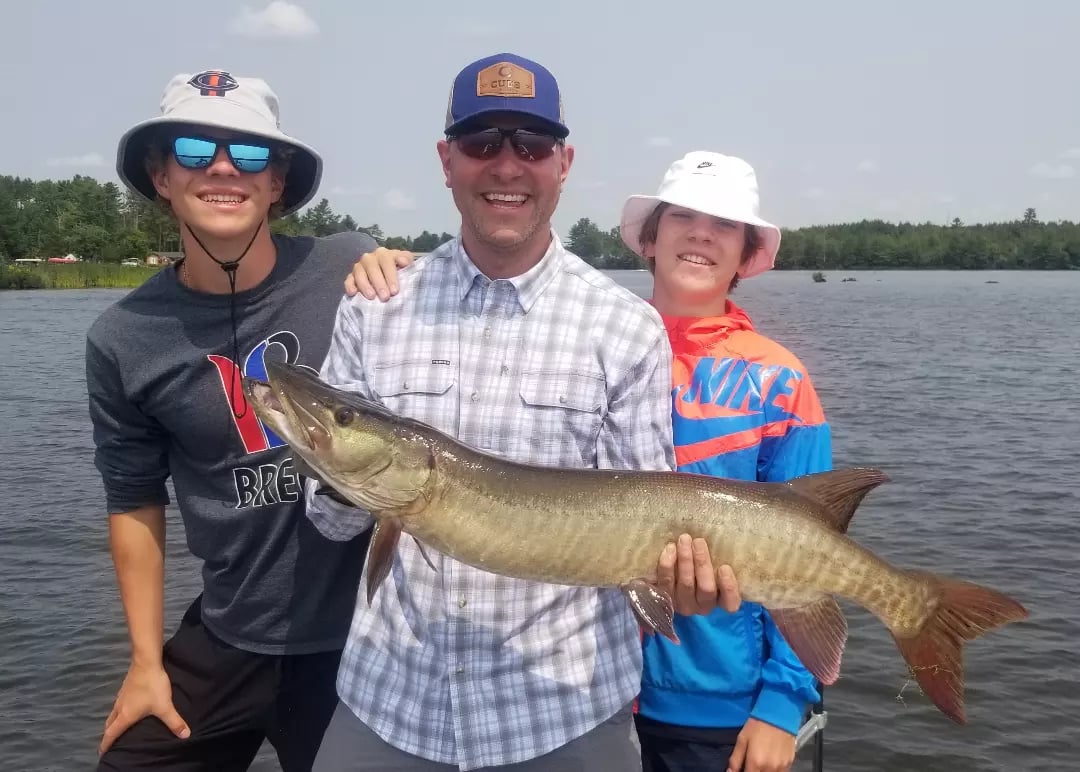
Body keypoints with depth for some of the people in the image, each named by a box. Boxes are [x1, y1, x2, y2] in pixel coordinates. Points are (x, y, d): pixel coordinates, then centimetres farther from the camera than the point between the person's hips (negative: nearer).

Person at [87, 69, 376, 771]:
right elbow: (135, 501, 6)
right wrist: (147, 658, 7)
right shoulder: (122, 340, -5)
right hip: (227, 645, 2)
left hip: (372, 637, -1)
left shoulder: (358, 273, -12)